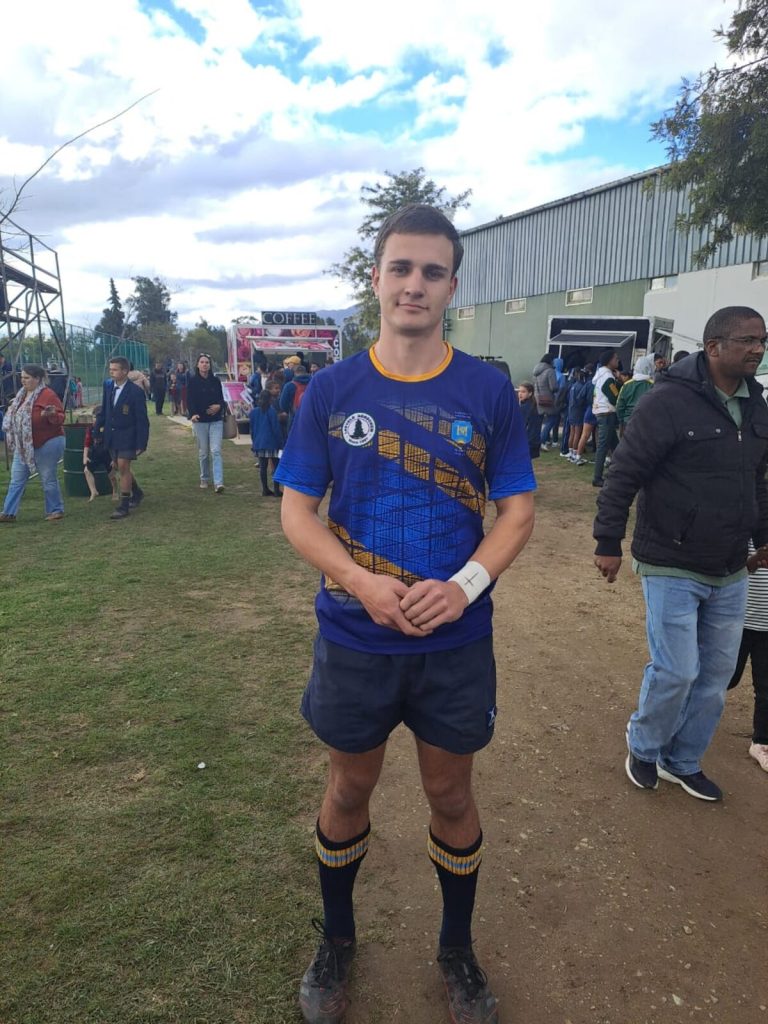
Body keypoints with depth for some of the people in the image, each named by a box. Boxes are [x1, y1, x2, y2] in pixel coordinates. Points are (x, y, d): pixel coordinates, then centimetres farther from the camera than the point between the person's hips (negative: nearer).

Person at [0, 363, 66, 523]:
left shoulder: (48, 395, -14)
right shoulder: (23, 394, 11)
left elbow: (60, 418, -18)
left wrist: (51, 415, -35)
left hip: (47, 445, -8)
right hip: (23, 446, 8)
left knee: (48, 479, 2)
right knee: (16, 480, 8)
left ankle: (55, 510, 16)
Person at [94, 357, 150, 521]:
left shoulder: (136, 391, -15)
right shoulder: (108, 385, 1)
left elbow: (142, 420, -12)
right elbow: (104, 410, 12)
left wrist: (141, 444, -13)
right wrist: (97, 427, 7)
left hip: (127, 436, -6)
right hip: (111, 435, 6)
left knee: (123, 467, -8)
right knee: (121, 467, 15)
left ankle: (124, 506, 1)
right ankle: (137, 493, 37)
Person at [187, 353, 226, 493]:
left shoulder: (216, 380, 6)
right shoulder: (193, 381, -1)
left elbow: (221, 398, 12)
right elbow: (189, 400, -6)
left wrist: (219, 406, -10)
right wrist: (193, 414, -24)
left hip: (216, 420, 1)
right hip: (200, 421, -1)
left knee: (216, 451, -8)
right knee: (203, 453, 7)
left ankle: (218, 483, -14)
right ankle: (204, 479, 24)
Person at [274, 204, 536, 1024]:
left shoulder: (488, 391, -4)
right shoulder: (331, 390, -4)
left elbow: (517, 509, -1)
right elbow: (296, 510, -3)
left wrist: (465, 584, -19)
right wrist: (362, 583, -19)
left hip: (456, 640, 0)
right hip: (354, 638, 0)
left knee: (450, 794, 17)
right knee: (350, 786, 18)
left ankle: (457, 949, 44)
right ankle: (337, 939, 46)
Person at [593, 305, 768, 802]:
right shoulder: (669, 401, -15)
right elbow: (624, 475, -15)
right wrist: (609, 542, -14)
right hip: (673, 568, -7)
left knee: (717, 673, 13)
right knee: (676, 671, -3)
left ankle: (684, 761, 34)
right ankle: (644, 747, 27)